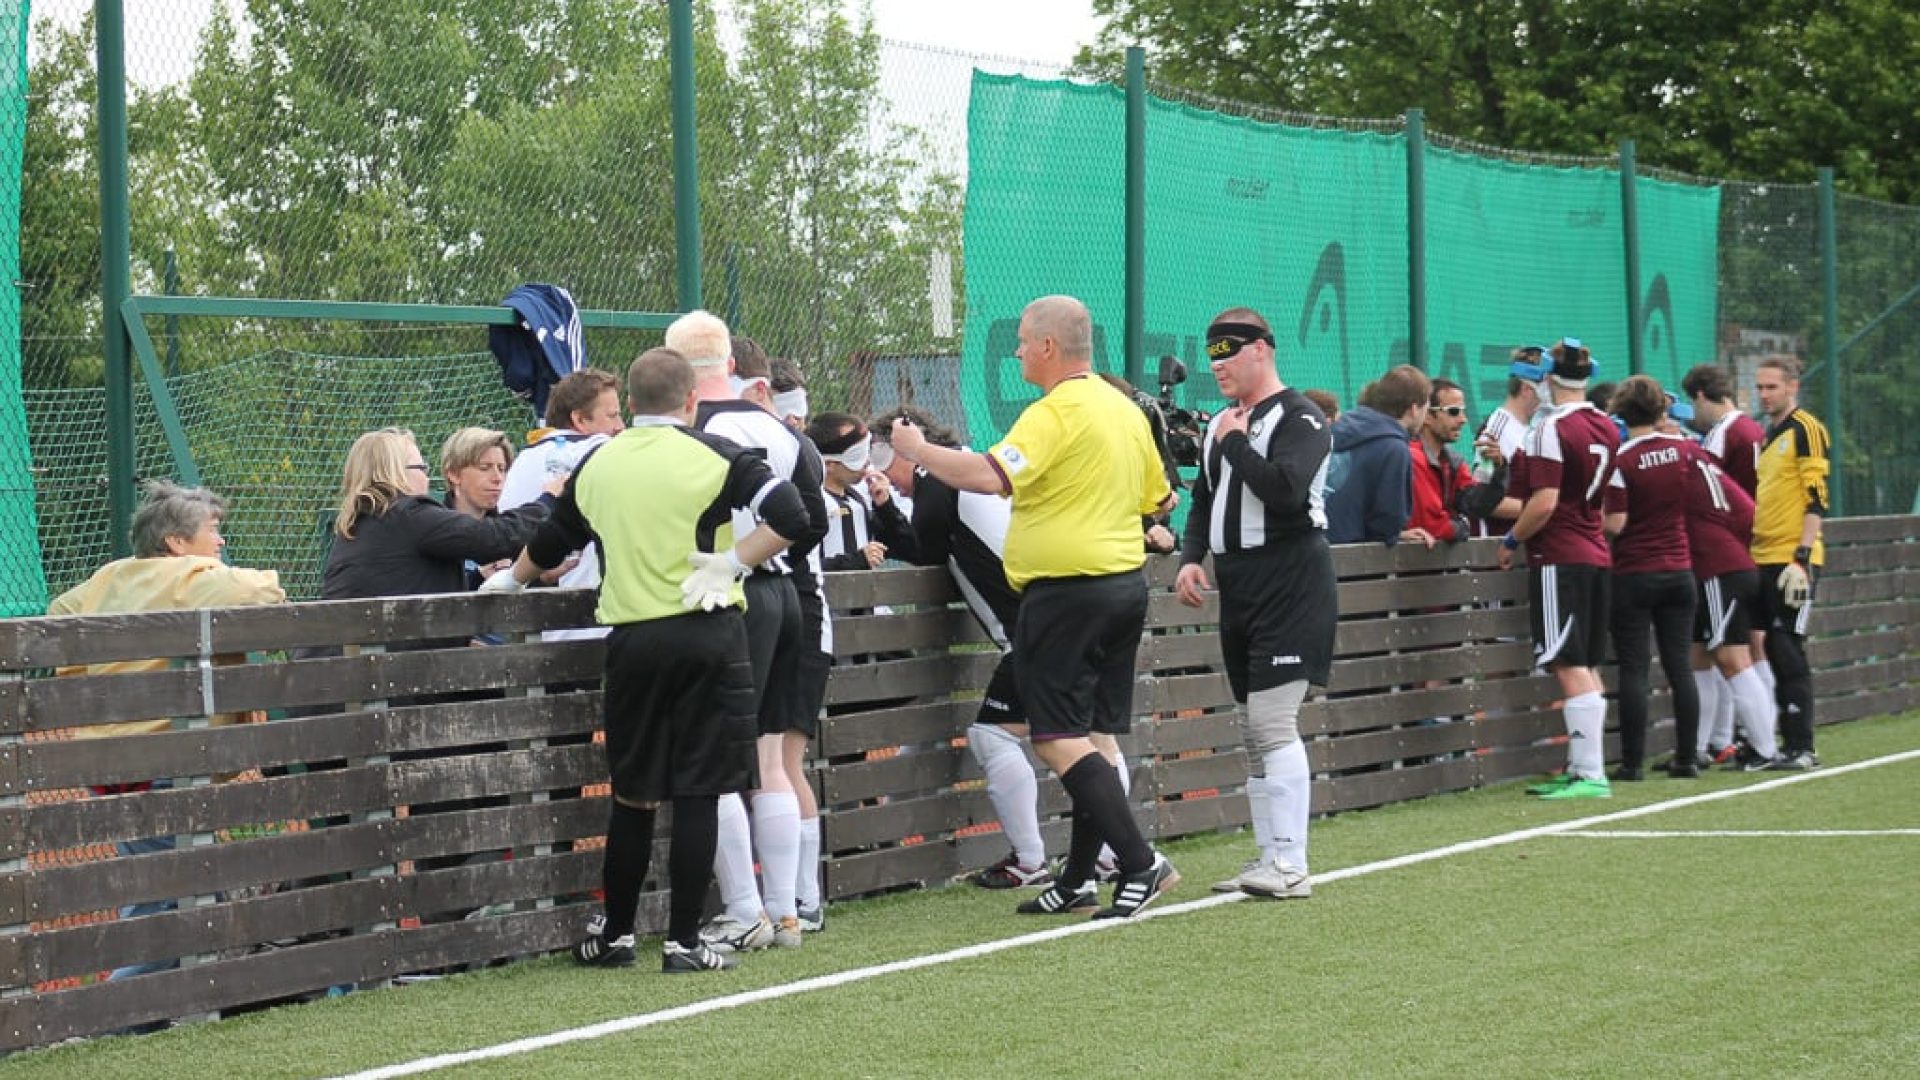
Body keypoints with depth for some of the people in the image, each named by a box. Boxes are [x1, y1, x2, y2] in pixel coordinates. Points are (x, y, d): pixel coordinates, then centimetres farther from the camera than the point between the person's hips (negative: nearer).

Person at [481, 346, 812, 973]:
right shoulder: (714, 457, -4)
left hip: (630, 638, 3)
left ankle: (614, 935, 20)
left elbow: (551, 543, 23)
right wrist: (731, 563, -7)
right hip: (705, 634, -3)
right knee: (697, 793, 0)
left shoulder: (596, 465, 8)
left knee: (633, 795, 13)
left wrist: (511, 579, 42)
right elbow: (791, 517, -14)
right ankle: (683, 941, -1)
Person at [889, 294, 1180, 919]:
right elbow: (1158, 498, 22)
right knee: (1093, 736, 11)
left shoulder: (1056, 412, -15)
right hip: (1126, 582, 9)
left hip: (1065, 591, -9)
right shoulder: (1126, 410, 12)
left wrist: (916, 449, -14)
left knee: (1059, 739, -7)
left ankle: (1140, 863, -14)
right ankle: (1078, 879, 14)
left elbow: (990, 476, -28)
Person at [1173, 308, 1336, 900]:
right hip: (1238, 588, 9)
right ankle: (1269, 858, 15)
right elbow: (1204, 500, 24)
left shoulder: (1298, 418, -9)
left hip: (1291, 581, -9)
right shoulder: (1220, 426, 17)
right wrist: (1191, 558, 7)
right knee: (1254, 729, 10)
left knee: (1273, 723, -15)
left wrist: (1234, 443, -13)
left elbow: (1285, 490, -25)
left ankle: (1291, 867, -16)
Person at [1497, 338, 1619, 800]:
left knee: (1570, 667, -9)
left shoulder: (1552, 429, -14)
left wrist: (1511, 541, -5)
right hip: (1596, 553, 9)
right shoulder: (1607, 429, 11)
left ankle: (1590, 775, -12)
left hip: (1559, 558, -9)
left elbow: (1544, 503, -20)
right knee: (1585, 666, 12)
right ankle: (1580, 768, 16)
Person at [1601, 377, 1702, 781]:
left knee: (1633, 669, -1)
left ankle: (1633, 762, -2)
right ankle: (1687, 758, 8)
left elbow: (1615, 524, -16)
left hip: (1634, 575, -4)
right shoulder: (1683, 450, 0)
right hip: (1679, 572, 4)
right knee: (1680, 665, 7)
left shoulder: (1621, 459, -13)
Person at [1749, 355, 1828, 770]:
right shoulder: (1767, 435, 18)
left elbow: (1816, 498, -13)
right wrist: (1749, 553, 19)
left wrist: (1802, 557, -20)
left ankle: (1801, 748, -6)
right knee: (1775, 654, 8)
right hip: (1763, 560, 8)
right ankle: (1789, 745, 11)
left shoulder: (1805, 429, -7)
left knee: (1788, 654, -9)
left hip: (1792, 560, -8)